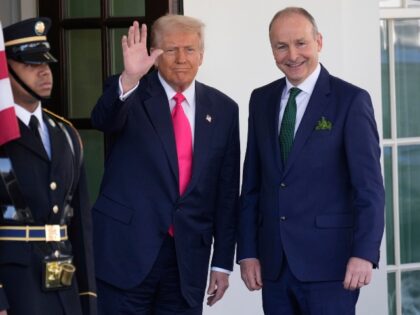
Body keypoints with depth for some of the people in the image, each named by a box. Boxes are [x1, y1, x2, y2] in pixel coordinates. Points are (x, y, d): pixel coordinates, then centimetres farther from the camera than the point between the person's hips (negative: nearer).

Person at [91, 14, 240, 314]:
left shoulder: (222, 109, 7)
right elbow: (104, 120, -23)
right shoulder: (131, 95, 0)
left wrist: (223, 262, 7)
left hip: (189, 256, 3)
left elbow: (227, 191, 8)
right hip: (128, 249, -3)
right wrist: (129, 78, -42)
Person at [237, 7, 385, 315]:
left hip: (328, 261, -4)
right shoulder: (261, 100, 11)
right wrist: (247, 251, 6)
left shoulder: (351, 100, -4)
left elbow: (369, 186, -8)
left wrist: (364, 253, -16)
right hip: (274, 263, 4)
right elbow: (252, 183, 11)